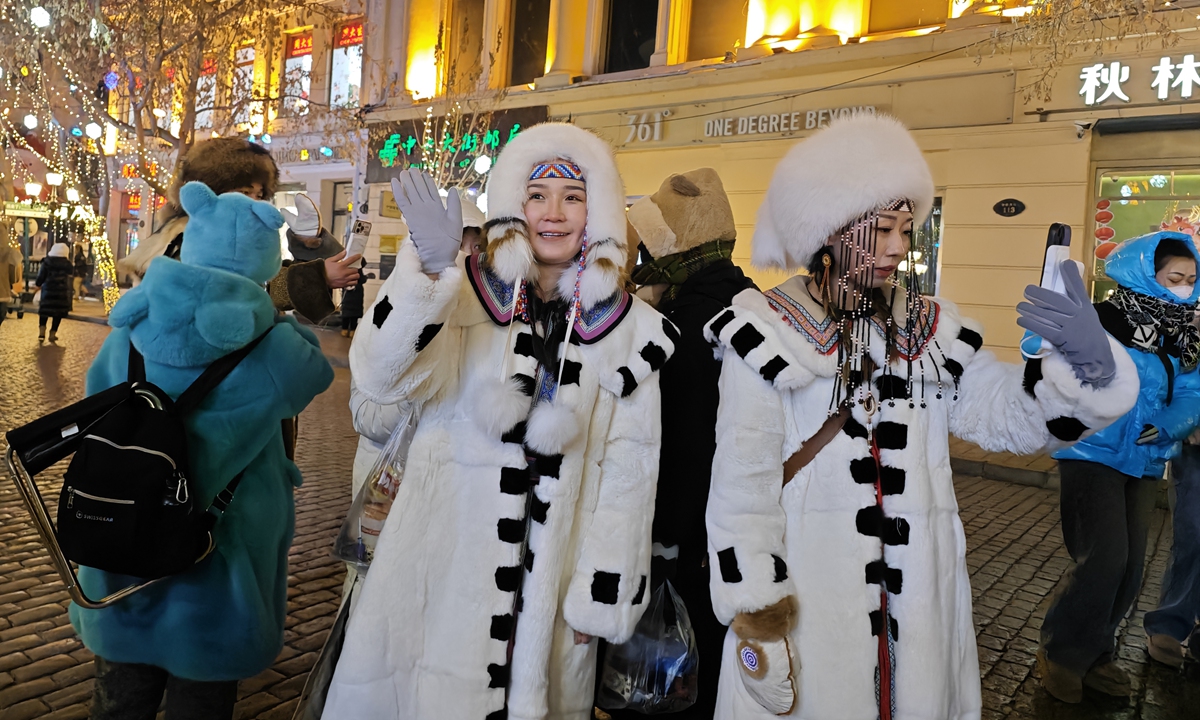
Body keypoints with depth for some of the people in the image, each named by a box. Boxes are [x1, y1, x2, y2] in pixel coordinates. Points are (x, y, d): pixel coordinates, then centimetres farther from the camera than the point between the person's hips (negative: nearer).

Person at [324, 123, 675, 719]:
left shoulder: (630, 330, 2)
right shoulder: (464, 296, -3)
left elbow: (628, 472, 2)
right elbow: (380, 377, -19)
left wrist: (600, 598, 1)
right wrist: (430, 272, -33)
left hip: (552, 583, 1)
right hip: (442, 565, -1)